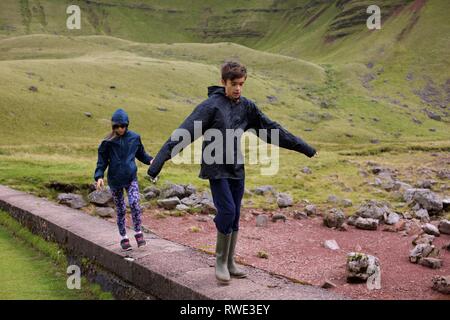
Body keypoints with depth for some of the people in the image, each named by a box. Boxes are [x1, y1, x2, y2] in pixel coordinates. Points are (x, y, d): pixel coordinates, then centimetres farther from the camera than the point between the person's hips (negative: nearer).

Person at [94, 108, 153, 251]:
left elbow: (141, 153, 13)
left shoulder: (134, 138, -1)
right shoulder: (108, 142, -5)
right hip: (115, 180, 0)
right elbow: (102, 161, -1)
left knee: (135, 204, -18)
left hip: (131, 178, 0)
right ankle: (123, 238, 23)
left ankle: (138, 232, 1)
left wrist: (150, 160, -5)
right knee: (120, 209, 8)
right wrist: (99, 176, -14)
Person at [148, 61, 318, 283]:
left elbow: (272, 129, 12)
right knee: (227, 211, -13)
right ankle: (221, 262, 5)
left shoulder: (247, 106, 5)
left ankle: (230, 262, 22)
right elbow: (184, 133, -20)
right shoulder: (211, 105, -13)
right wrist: (159, 161, -27)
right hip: (217, 169, -6)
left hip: (237, 170, 6)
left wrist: (304, 148, 15)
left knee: (235, 216, 9)